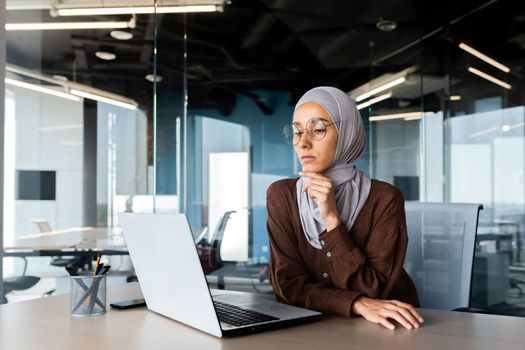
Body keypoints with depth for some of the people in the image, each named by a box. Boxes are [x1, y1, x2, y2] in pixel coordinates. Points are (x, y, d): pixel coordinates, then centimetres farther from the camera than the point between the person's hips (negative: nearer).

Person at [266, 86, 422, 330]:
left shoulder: (384, 199, -11)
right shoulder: (281, 195, -4)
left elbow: (372, 292, -14)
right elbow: (289, 284, -9)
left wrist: (332, 219, -21)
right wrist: (357, 304, -22)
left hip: (385, 328, -1)